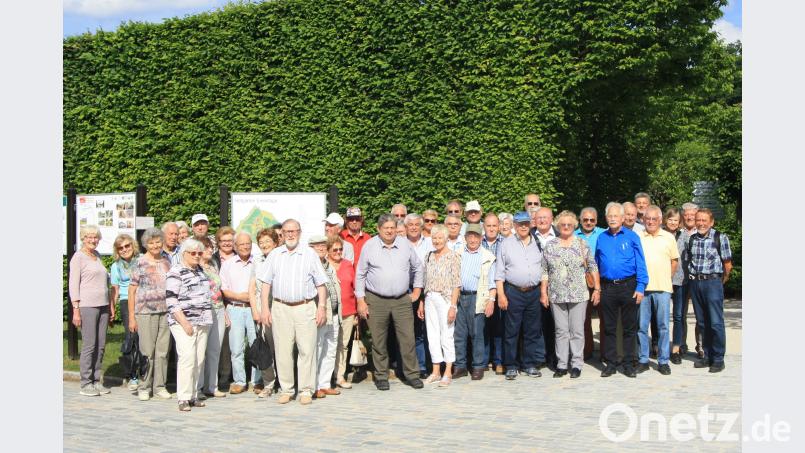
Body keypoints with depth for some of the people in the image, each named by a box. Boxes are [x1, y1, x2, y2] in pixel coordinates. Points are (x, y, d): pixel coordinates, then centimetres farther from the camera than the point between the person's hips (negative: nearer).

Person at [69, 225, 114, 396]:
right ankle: (86, 384, 0)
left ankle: (96, 381, 13)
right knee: (89, 345, -6)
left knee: (100, 345, 6)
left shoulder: (97, 255, 17)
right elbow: (73, 284, -7)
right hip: (87, 306, -7)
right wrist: (76, 309, -13)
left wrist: (111, 306, 17)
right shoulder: (78, 257, -2)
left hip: (103, 305, 7)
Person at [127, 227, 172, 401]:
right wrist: (131, 317, -6)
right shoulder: (139, 263, -1)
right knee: (147, 352, -2)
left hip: (165, 312, 4)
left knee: (163, 352, 6)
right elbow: (132, 290, -2)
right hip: (145, 312, -4)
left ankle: (160, 386, 14)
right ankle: (144, 388, 8)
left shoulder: (166, 262, 12)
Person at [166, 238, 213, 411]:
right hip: (183, 323, -7)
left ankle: (194, 395, 10)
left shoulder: (200, 270, 17)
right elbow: (171, 301, -12)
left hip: (202, 323, 7)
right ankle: (183, 398, -11)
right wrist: (184, 323, -17)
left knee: (199, 359, 4)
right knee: (187, 357, -15)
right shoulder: (176, 272, -6)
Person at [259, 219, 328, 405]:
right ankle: (286, 389, 12)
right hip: (280, 308, 2)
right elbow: (266, 283, 11)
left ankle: (306, 390, 4)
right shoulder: (274, 255, 11)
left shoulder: (310, 254, 7)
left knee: (307, 350, -4)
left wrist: (322, 307, -1)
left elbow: (321, 284, 7)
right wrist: (264, 308, 2)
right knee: (282, 351, 2)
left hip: (305, 308, -1)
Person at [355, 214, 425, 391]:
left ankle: (412, 374, 9)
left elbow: (417, 267, 19)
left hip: (402, 300, 1)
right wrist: (361, 300, -1)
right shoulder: (369, 246, -1)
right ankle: (381, 376, 15)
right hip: (376, 301, -1)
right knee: (379, 341, 4)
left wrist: (417, 289, 14)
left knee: (407, 339, -1)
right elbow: (360, 275, 4)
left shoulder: (405, 244, 5)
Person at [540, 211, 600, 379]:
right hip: (556, 295, 2)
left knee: (577, 331, 1)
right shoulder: (550, 245, 7)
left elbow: (593, 268, 4)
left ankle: (577, 364, 7)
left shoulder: (582, 244, 3)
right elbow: (544, 271, 8)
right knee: (561, 331, 5)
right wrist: (543, 292, 3)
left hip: (578, 295, -1)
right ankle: (561, 364, 11)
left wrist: (597, 289, -1)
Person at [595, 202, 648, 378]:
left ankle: (629, 364, 10)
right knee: (609, 327, 7)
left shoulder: (632, 237, 0)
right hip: (607, 288, 3)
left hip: (628, 286, -3)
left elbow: (640, 264, -3)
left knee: (629, 327, 3)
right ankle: (610, 363, 14)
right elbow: (597, 263, 15)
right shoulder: (601, 238, 9)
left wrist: (640, 287, -10)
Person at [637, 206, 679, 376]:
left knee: (663, 326, 2)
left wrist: (666, 278, 4)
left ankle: (663, 361, 10)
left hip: (662, 288, 0)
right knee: (641, 326, 4)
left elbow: (674, 261, 11)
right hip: (642, 287, 0)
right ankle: (643, 360, 13)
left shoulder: (669, 238, 7)